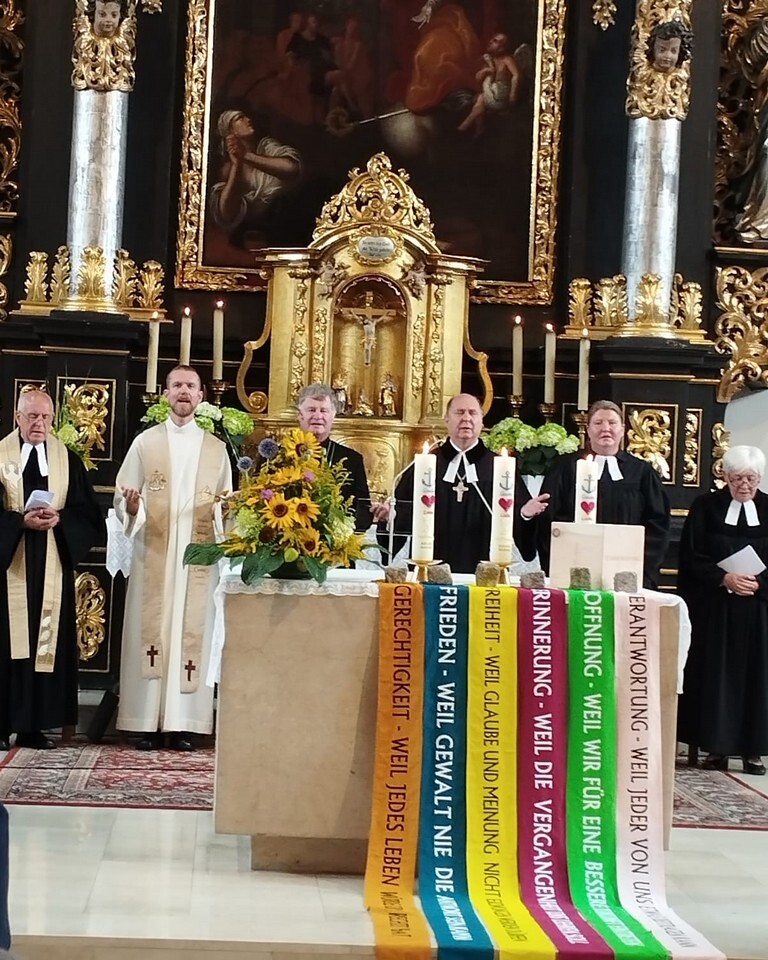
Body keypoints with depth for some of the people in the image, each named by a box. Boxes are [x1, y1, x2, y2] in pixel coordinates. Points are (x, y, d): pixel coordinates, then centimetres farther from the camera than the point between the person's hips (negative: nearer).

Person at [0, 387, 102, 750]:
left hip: (51, 567, 2)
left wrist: (59, 518, -13)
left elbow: (87, 512, 5)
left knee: (46, 641, 2)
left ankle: (34, 725, 7)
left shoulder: (67, 459, 8)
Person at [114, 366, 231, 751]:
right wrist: (131, 507, -19)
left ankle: (183, 723, 4)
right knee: (150, 630, -2)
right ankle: (148, 722, 2)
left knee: (191, 631, 0)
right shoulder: (145, 442, 6)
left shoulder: (216, 448, 10)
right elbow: (122, 499, 3)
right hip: (153, 554, -1)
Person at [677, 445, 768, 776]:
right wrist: (724, 578, -16)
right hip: (714, 609, -1)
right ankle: (717, 747, 6)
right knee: (716, 673, 1)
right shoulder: (705, 507, 2)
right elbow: (692, 558, -3)